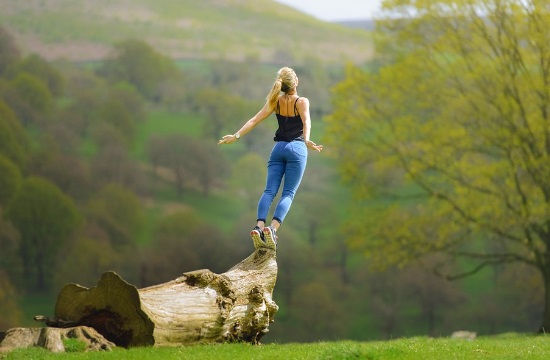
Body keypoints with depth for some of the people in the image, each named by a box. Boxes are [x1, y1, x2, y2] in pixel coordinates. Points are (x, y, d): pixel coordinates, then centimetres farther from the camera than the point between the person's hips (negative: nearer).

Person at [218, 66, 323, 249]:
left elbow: (254, 120, 2)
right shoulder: (302, 102, -5)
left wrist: (236, 135, 3)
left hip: (278, 148, 4)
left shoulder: (276, 101, 7)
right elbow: (306, 122, -23)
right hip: (296, 148, -4)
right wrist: (307, 140, -38)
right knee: (288, 193, -6)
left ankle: (259, 227, -25)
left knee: (269, 191, -3)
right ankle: (273, 228, -27)